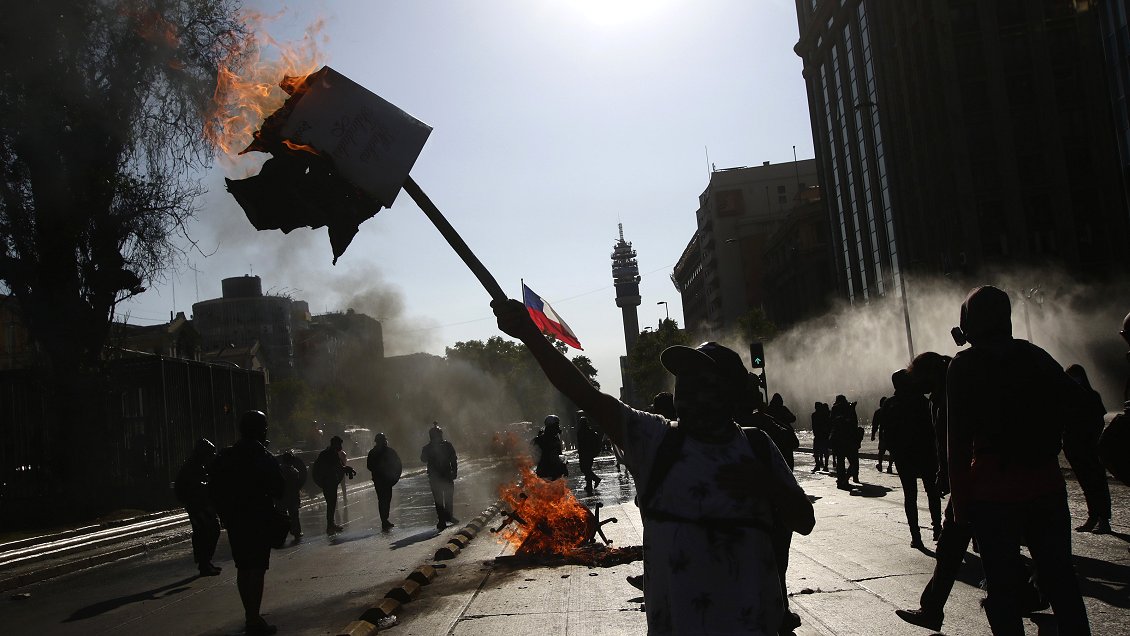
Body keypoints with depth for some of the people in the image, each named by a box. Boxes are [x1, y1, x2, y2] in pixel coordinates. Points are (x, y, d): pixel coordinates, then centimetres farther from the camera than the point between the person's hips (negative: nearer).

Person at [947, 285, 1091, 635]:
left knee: (1003, 587, 3)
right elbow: (1077, 402, 5)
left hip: (993, 493, -4)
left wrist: (960, 503, -4)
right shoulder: (1033, 355, 7)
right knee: (1060, 581, 11)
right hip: (1047, 487, 4)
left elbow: (959, 441, -7)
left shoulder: (964, 366, -4)